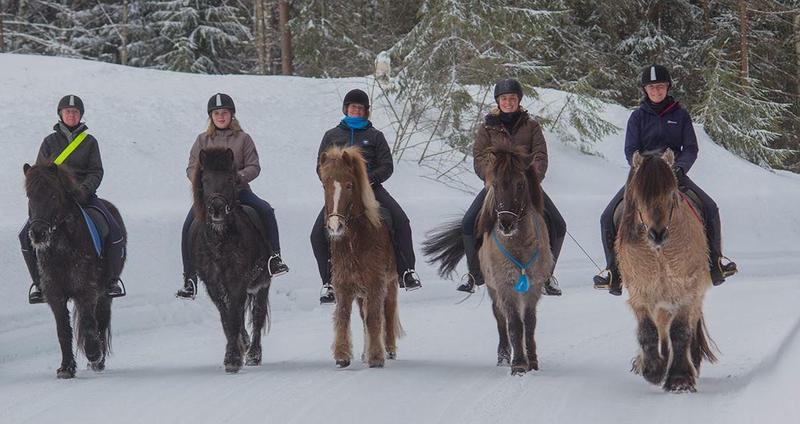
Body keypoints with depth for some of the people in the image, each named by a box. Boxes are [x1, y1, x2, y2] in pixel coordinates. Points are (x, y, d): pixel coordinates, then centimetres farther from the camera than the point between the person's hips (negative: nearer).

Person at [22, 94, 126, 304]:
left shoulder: (89, 142, 7)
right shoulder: (50, 142, 8)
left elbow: (96, 172, 2)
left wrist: (84, 190, -16)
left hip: (83, 194, -1)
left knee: (114, 232, -21)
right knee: (26, 235, -17)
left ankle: (113, 279, -3)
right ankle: (38, 282, -1)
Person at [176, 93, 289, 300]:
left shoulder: (243, 138, 5)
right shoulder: (202, 140, 8)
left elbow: (254, 167, 1)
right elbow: (192, 168, 6)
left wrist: (238, 176, -19)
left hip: (238, 190, 0)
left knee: (266, 211, -26)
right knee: (189, 226, -23)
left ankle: (274, 258, -19)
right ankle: (189, 279, -17)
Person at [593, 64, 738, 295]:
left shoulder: (680, 115, 4)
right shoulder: (638, 116, 3)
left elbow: (691, 148, 0)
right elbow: (631, 150, -2)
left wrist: (680, 167, -19)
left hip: (674, 173, 0)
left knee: (710, 208, -18)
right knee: (608, 217, -16)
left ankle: (715, 260, -1)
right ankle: (613, 268, -4)